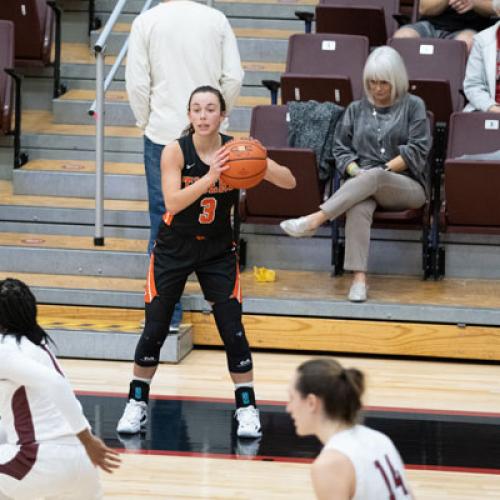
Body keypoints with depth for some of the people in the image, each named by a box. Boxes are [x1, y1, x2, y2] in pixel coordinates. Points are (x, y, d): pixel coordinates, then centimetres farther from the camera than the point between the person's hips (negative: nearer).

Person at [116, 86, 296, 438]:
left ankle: (247, 408, 6)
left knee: (232, 328, -6)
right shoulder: (176, 151, -18)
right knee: (155, 328, 0)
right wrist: (209, 178, -45)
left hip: (218, 250, 1)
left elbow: (289, 183, -16)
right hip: (174, 248, -1)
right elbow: (172, 201, -31)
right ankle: (138, 403, 17)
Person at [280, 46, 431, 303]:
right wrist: (355, 171, -5)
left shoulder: (413, 106, 10)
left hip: (408, 187, -2)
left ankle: (315, 219, -49)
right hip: (364, 185, 2)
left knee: (373, 178, -39)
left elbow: (417, 150, 0)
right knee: (359, 207, -37)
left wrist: (383, 169, -10)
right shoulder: (356, 109, 20)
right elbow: (341, 149, 16)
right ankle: (358, 277, -48)